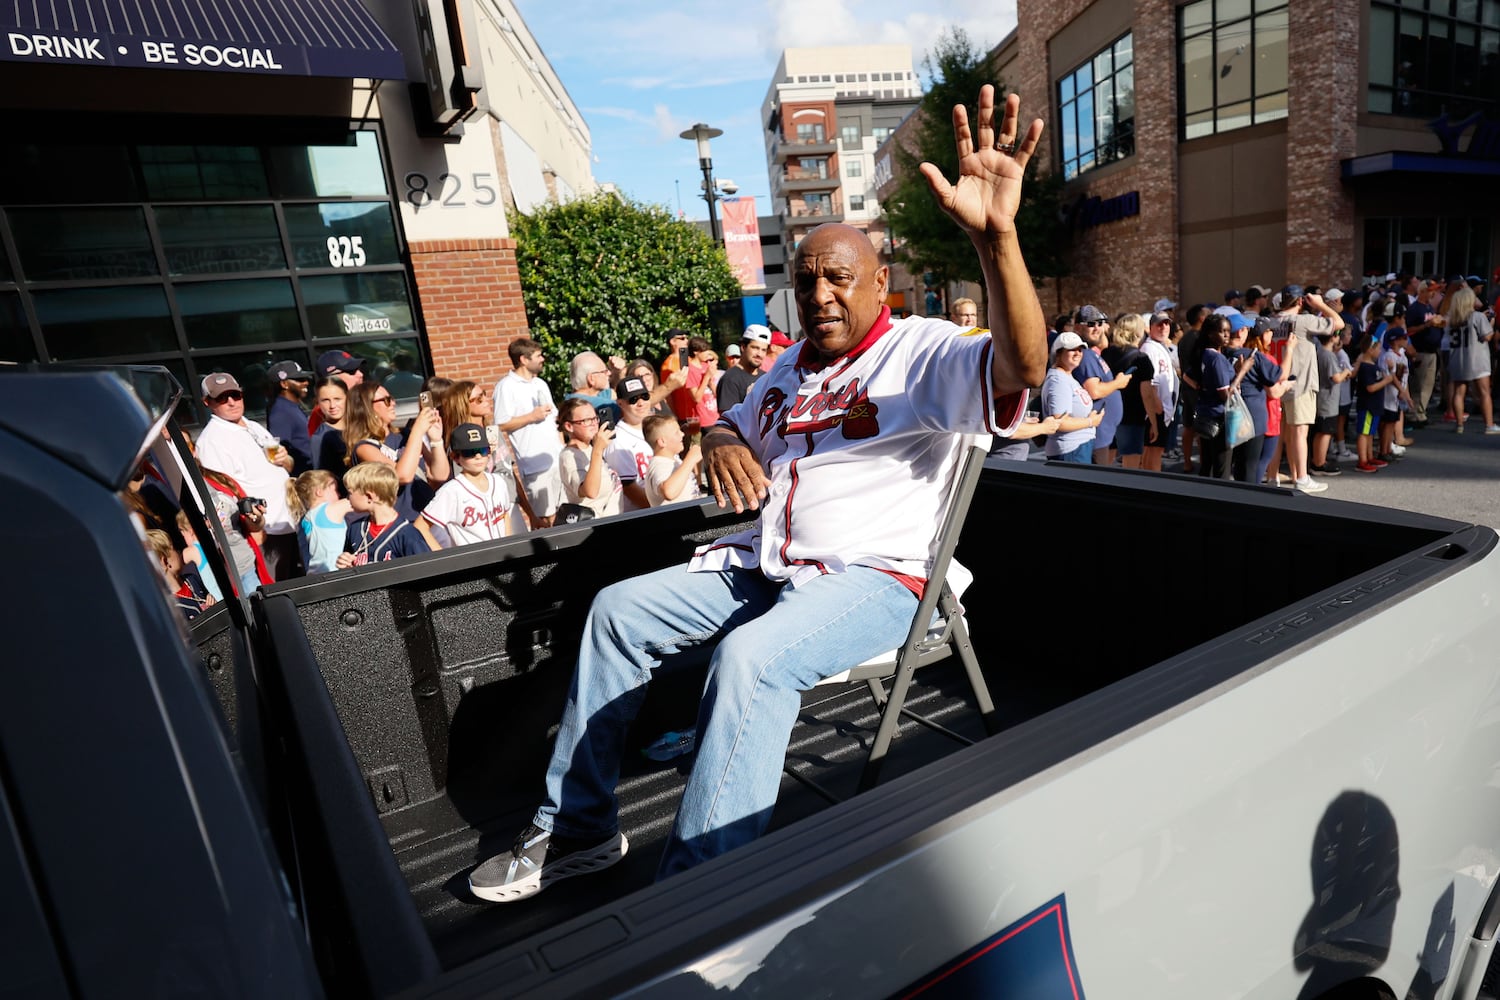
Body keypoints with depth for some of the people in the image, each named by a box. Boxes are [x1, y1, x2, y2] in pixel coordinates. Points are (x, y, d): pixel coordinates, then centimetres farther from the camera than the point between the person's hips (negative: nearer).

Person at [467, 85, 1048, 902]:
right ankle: (574, 829, 10)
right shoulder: (792, 366, 17)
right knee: (618, 609, 1)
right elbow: (739, 432, 25)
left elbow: (1020, 369, -26)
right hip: (762, 566, 8)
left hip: (871, 576, -7)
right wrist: (719, 438, -2)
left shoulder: (923, 354, -7)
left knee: (753, 656, -37)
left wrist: (996, 236, -43)